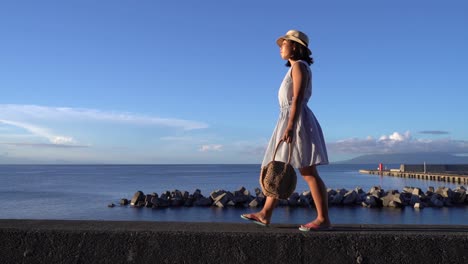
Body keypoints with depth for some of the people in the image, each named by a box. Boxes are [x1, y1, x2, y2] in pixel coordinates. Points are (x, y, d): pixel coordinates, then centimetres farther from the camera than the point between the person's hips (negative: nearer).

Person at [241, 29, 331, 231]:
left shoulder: (299, 66, -5)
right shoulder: (297, 69, 22)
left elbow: (298, 99, -17)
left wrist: (290, 127, -25)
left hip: (297, 122, -10)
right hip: (291, 122, 10)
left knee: (308, 173, -10)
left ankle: (323, 219, -7)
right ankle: (265, 214, 13)